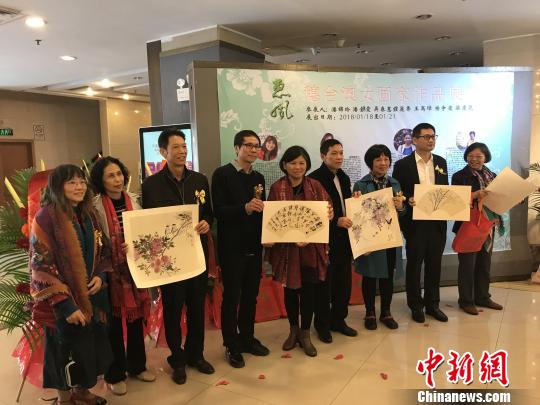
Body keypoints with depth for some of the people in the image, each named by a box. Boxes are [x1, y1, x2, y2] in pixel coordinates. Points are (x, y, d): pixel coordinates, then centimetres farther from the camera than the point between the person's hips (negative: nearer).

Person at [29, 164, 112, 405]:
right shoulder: (46, 217, -16)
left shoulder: (88, 215, 6)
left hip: (91, 296, 6)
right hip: (64, 302, -6)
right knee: (66, 351, 10)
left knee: (90, 347, 17)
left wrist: (101, 276, -6)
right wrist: (65, 304, -19)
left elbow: (102, 252, 14)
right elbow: (41, 267, -17)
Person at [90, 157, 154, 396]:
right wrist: (118, 253, -20)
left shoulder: (133, 200, 3)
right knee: (114, 322, 8)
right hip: (110, 271, -4)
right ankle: (115, 374, 26)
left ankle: (137, 366, 34)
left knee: (136, 317, 15)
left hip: (134, 268, 4)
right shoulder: (95, 207, -11)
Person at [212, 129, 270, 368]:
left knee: (251, 296, 15)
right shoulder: (222, 174, -8)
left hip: (254, 246, 6)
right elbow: (219, 211, -16)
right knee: (231, 297, 6)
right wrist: (245, 208, -29)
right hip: (232, 247, -6)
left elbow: (262, 209, 12)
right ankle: (231, 346, 21)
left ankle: (247, 338, 31)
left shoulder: (259, 177, 11)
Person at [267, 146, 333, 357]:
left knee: (309, 289, 7)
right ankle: (293, 330, 36)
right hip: (286, 247, -1)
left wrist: (329, 213, -23)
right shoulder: (277, 188, -5)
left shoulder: (315, 186, 2)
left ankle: (305, 334, 26)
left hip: (312, 247, 1)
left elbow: (327, 210, 1)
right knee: (290, 289, 13)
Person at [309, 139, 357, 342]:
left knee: (344, 281, 13)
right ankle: (322, 324, 21)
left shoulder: (344, 178, 13)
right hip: (325, 239, -7)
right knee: (325, 283, 5)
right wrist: (336, 221, -22)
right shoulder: (314, 178, -11)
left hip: (344, 238, 7)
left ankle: (338, 320, 30)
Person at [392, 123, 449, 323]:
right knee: (414, 265, 8)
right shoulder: (403, 164, -5)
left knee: (434, 264, 13)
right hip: (415, 222, -4)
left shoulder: (441, 162, 9)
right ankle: (416, 306, 22)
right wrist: (407, 200, -23)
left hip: (437, 222, 4)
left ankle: (432, 304, 28)